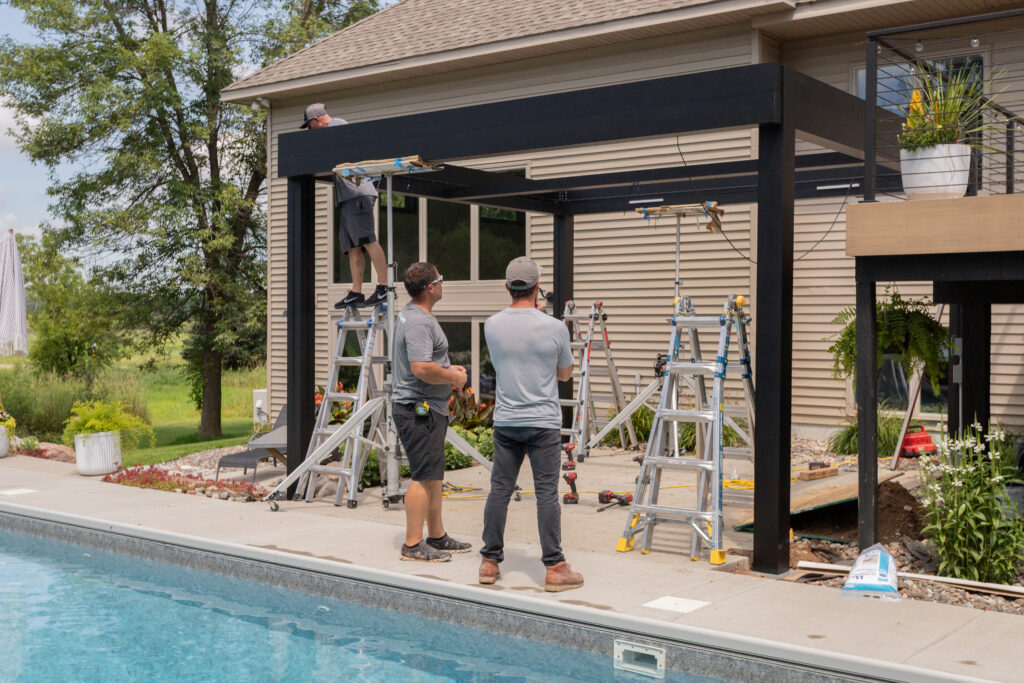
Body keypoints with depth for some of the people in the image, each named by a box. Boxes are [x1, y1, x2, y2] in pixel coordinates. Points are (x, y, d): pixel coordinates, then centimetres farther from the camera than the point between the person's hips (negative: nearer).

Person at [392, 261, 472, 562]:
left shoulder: (412, 315, 16)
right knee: (424, 478, -7)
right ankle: (413, 545, -2)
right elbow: (421, 369, -28)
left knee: (433, 476, 16)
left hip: (428, 409, 11)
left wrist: (449, 369, 16)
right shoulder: (419, 322, -19)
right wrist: (454, 377, -14)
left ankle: (437, 537, 25)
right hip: (419, 410, -11)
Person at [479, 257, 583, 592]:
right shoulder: (555, 327, -10)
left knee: (499, 490, 10)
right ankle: (554, 568, 3)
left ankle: (490, 562, 17)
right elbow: (565, 373, 6)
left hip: (505, 422, 3)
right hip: (543, 422, -3)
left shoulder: (492, 325, -1)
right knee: (547, 493, -1)